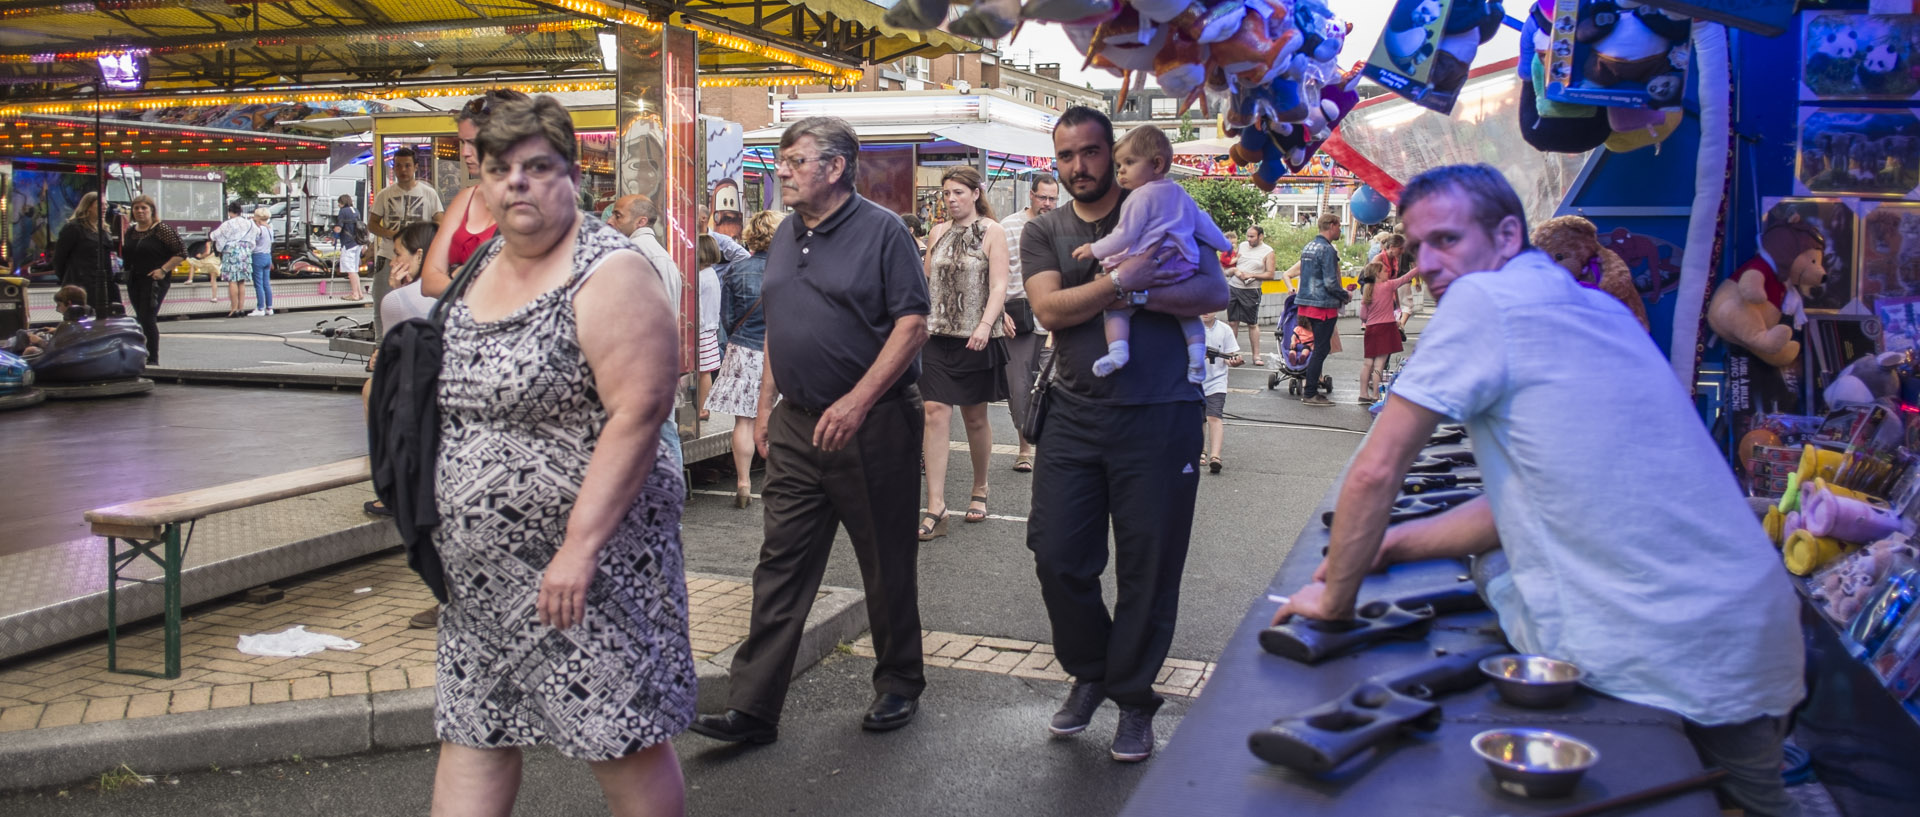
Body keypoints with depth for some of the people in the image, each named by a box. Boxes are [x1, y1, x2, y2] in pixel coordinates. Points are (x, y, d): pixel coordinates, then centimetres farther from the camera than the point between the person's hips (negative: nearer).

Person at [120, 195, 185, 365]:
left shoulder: (162, 229, -7)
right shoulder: (130, 231, 13)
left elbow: (181, 252, -10)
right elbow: (124, 254, 20)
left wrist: (163, 270, -15)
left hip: (154, 280, -7)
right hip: (134, 281, 7)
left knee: (148, 319, -12)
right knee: (141, 318, 11)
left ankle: (153, 359, -6)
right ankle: (142, 357, 19)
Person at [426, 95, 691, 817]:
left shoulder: (608, 275, -14)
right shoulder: (478, 270, 12)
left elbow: (639, 412, -23)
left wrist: (581, 544, -25)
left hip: (585, 552, -8)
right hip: (479, 566, 8)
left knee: (622, 738, 2)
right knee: (470, 731, 13)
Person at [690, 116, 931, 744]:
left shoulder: (881, 231, -8)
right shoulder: (786, 237, 14)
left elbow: (913, 324, -14)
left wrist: (858, 400, -21)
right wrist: (766, 404, 14)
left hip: (871, 426, -6)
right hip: (795, 427, 6)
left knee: (887, 563, 7)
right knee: (781, 564, 5)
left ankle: (899, 685, 26)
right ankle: (752, 708, 8)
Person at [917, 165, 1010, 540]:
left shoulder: (991, 231, -2)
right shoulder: (938, 232, 11)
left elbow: (998, 286, -10)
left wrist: (985, 325, -23)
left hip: (976, 339, -3)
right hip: (938, 336, 3)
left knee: (975, 417, 8)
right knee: (936, 414, -8)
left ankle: (979, 491, 30)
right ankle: (935, 509, -10)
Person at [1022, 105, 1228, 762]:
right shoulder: (1043, 233, 10)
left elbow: (1215, 293, -6)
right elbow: (1050, 309, -8)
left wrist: (1135, 294, -18)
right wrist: (1123, 279, -18)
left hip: (1159, 417, -2)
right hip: (1075, 417, 2)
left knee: (1149, 568, 4)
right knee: (1058, 558, 3)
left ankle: (1133, 699, 22)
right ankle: (1090, 674, 28)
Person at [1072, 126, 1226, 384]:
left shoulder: (1141, 197, -7)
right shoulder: (1180, 194, 18)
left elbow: (1125, 236, -11)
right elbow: (1202, 223, 27)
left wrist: (1095, 250, -2)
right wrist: (1223, 243, 43)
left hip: (1145, 268, -7)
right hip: (1180, 271, 7)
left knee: (1116, 305, -3)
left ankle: (1116, 350, -23)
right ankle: (1197, 356, 12)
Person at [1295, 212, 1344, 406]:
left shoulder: (1308, 246, 14)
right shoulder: (1327, 249, -15)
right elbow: (1330, 282, -20)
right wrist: (1344, 296, -3)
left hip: (1306, 303, 9)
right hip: (1323, 305, -9)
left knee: (1320, 347, 17)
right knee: (1321, 349, -3)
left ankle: (1310, 387, 19)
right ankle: (1309, 394, -2)